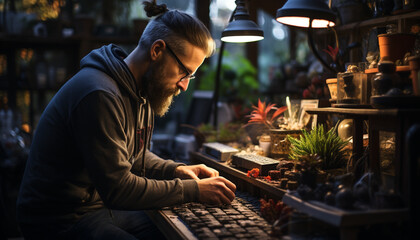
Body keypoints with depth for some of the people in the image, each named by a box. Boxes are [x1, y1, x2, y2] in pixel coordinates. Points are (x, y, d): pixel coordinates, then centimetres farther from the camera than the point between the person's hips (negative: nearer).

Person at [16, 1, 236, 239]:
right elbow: (118, 189, -26)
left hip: (101, 204, 9)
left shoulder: (140, 92, 4)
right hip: (63, 221, -9)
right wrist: (194, 190, -21)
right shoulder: (100, 96, -26)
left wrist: (174, 169, -1)